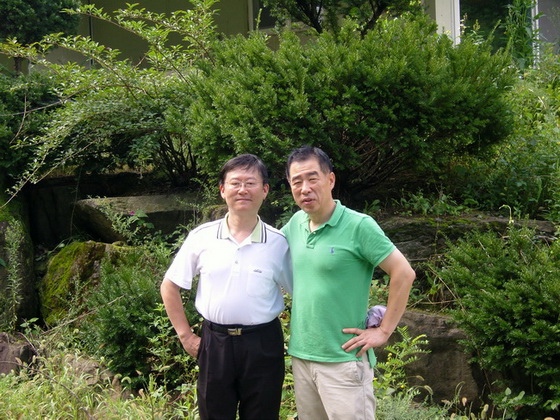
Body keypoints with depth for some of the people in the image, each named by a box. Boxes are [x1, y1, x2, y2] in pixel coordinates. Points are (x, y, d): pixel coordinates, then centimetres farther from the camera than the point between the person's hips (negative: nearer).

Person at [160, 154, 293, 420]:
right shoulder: (201, 237, -2)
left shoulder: (278, 243, -3)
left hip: (263, 345, -1)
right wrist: (186, 336, 3)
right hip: (214, 344, 1)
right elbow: (170, 287, 6)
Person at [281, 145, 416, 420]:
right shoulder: (296, 223, 6)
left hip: (343, 359, -6)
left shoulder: (358, 226, -13)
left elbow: (404, 274, -14)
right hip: (300, 356, 6)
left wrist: (384, 331, -12)